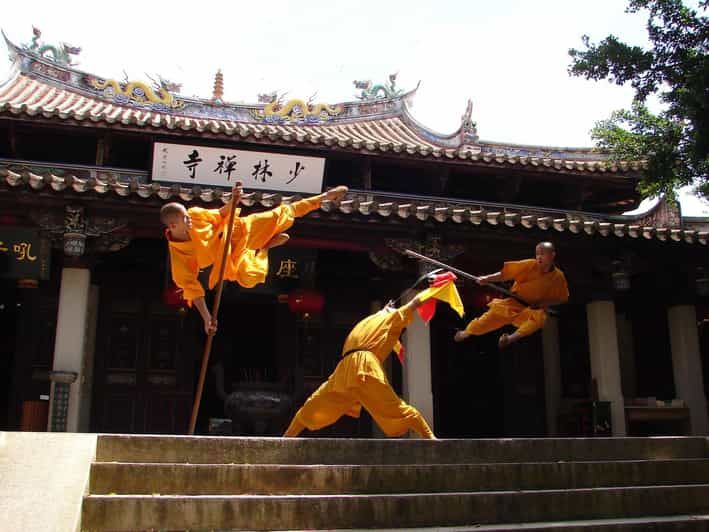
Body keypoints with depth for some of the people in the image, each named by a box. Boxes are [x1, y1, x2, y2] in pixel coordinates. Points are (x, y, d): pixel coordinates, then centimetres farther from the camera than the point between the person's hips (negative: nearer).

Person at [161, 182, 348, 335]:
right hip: (233, 255, 0)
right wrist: (207, 317, -27)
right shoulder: (178, 256, -27)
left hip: (241, 228, 0)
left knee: (282, 214, -8)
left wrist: (232, 202, -25)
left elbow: (221, 215, -3)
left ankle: (325, 196, 17)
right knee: (248, 278, -25)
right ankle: (263, 249, 11)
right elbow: (190, 287, -22)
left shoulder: (194, 214, -22)